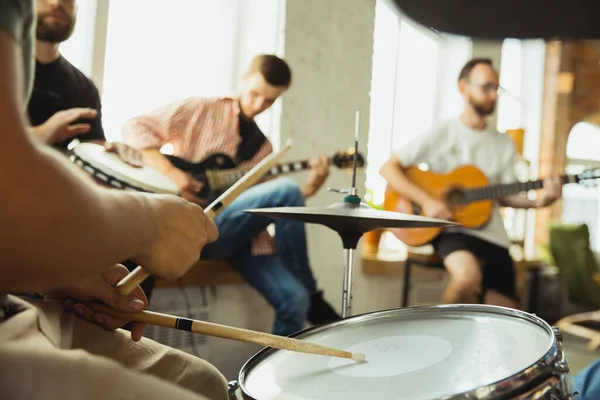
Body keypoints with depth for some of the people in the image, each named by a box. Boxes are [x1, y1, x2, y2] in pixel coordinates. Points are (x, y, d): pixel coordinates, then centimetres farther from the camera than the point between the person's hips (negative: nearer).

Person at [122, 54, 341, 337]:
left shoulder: (263, 147, 19)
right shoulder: (201, 110, 4)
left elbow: (268, 208, 12)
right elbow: (135, 127, -3)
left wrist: (308, 190, -4)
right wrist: (172, 173, -16)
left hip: (242, 234, 5)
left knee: (293, 300, -19)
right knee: (285, 190, -25)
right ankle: (312, 298, -11)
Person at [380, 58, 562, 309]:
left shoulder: (504, 144, 10)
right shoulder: (441, 134, -5)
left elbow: (504, 196, 11)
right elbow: (388, 169, -9)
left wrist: (536, 201, -9)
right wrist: (426, 201, -19)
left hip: (493, 237, 5)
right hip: (451, 230, -5)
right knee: (468, 277, -36)